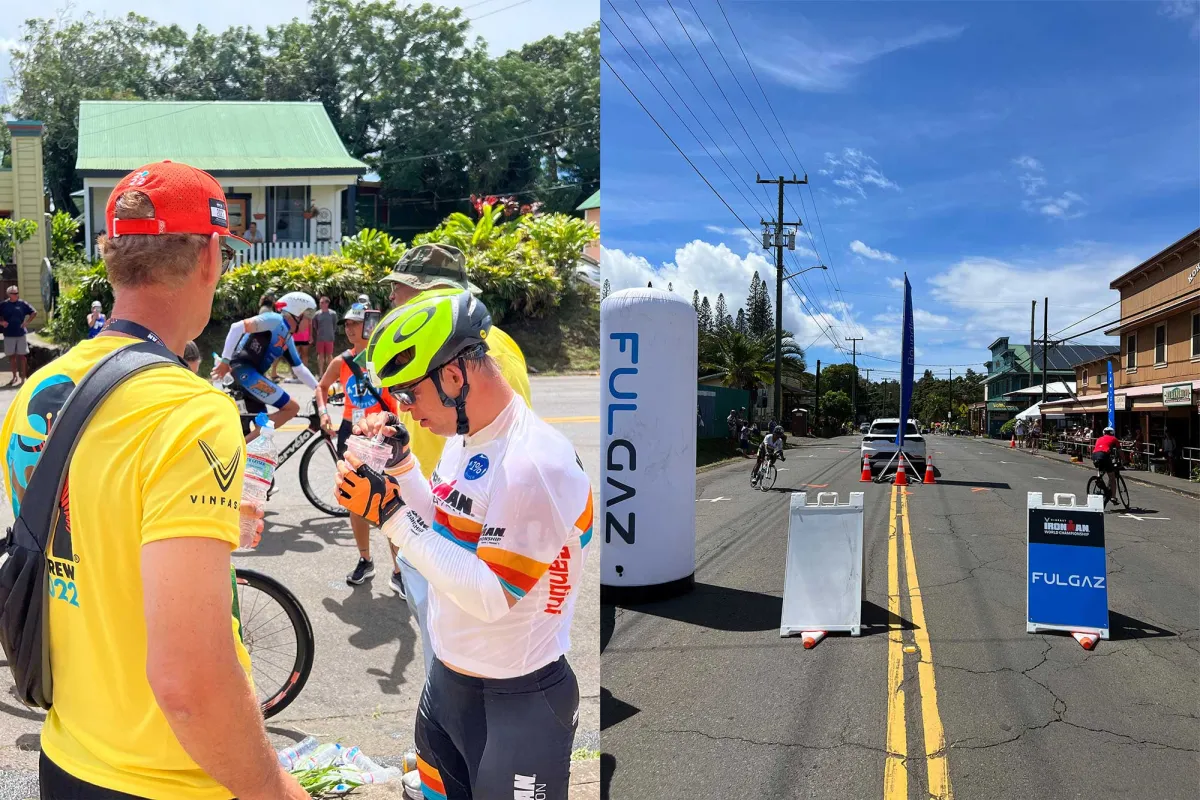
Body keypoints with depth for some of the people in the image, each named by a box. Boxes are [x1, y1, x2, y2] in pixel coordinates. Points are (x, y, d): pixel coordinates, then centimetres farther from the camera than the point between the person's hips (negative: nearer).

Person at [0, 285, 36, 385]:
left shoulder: (23, 304, 0)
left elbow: (34, 313, 4)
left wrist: (27, 322, -5)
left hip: (21, 334, -1)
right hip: (9, 335, 1)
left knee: (22, 355, 3)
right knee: (11, 356, 7)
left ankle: (23, 376, 10)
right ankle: (15, 376, 17)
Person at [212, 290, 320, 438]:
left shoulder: (287, 339, 20)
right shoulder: (275, 320, -8)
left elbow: (299, 369, 27)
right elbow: (238, 327, -19)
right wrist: (225, 360, -22)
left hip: (250, 376, 10)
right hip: (244, 372, -10)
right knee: (292, 407, -12)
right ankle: (243, 444, -16)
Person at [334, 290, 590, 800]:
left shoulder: (537, 462, -26)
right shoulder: (461, 439, 2)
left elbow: (493, 597, -27)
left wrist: (391, 514, -27)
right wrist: (401, 463, -1)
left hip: (515, 701, -8)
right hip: (445, 679, 8)